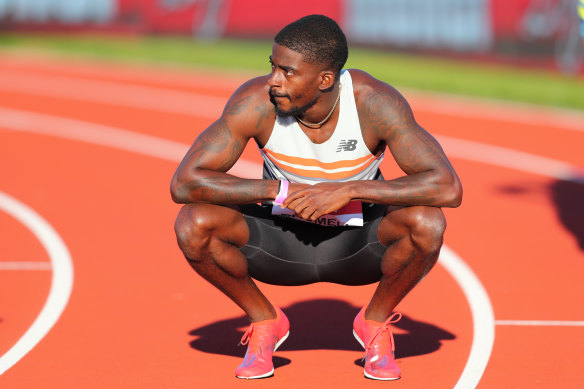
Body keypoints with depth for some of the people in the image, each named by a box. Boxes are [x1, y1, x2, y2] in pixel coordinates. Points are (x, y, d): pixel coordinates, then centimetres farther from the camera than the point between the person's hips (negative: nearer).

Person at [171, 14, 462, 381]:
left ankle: (375, 323, -1)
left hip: (358, 243, -1)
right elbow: (184, 183, -24)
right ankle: (265, 322, 1)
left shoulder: (376, 103, -25)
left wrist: (349, 190, -36)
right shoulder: (256, 102, -23)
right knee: (193, 223, -26)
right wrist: (277, 191, -31)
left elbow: (448, 188, -31)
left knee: (426, 222, -32)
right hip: (281, 242, 1)